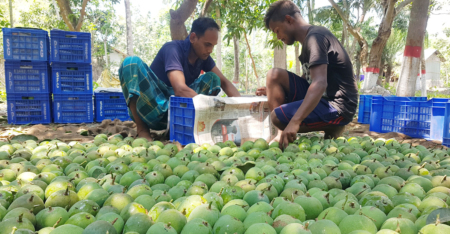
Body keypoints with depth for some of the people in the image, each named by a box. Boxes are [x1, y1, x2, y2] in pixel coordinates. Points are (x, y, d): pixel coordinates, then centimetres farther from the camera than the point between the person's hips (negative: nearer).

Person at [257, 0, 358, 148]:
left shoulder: (315, 37, -16)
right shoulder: (308, 39, 14)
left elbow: (320, 84, -29)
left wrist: (294, 122, -37)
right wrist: (273, 90, 21)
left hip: (337, 106, -10)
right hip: (320, 98, 10)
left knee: (278, 116, -25)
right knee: (274, 75, 0)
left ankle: (331, 129, -1)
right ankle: (281, 137, -3)